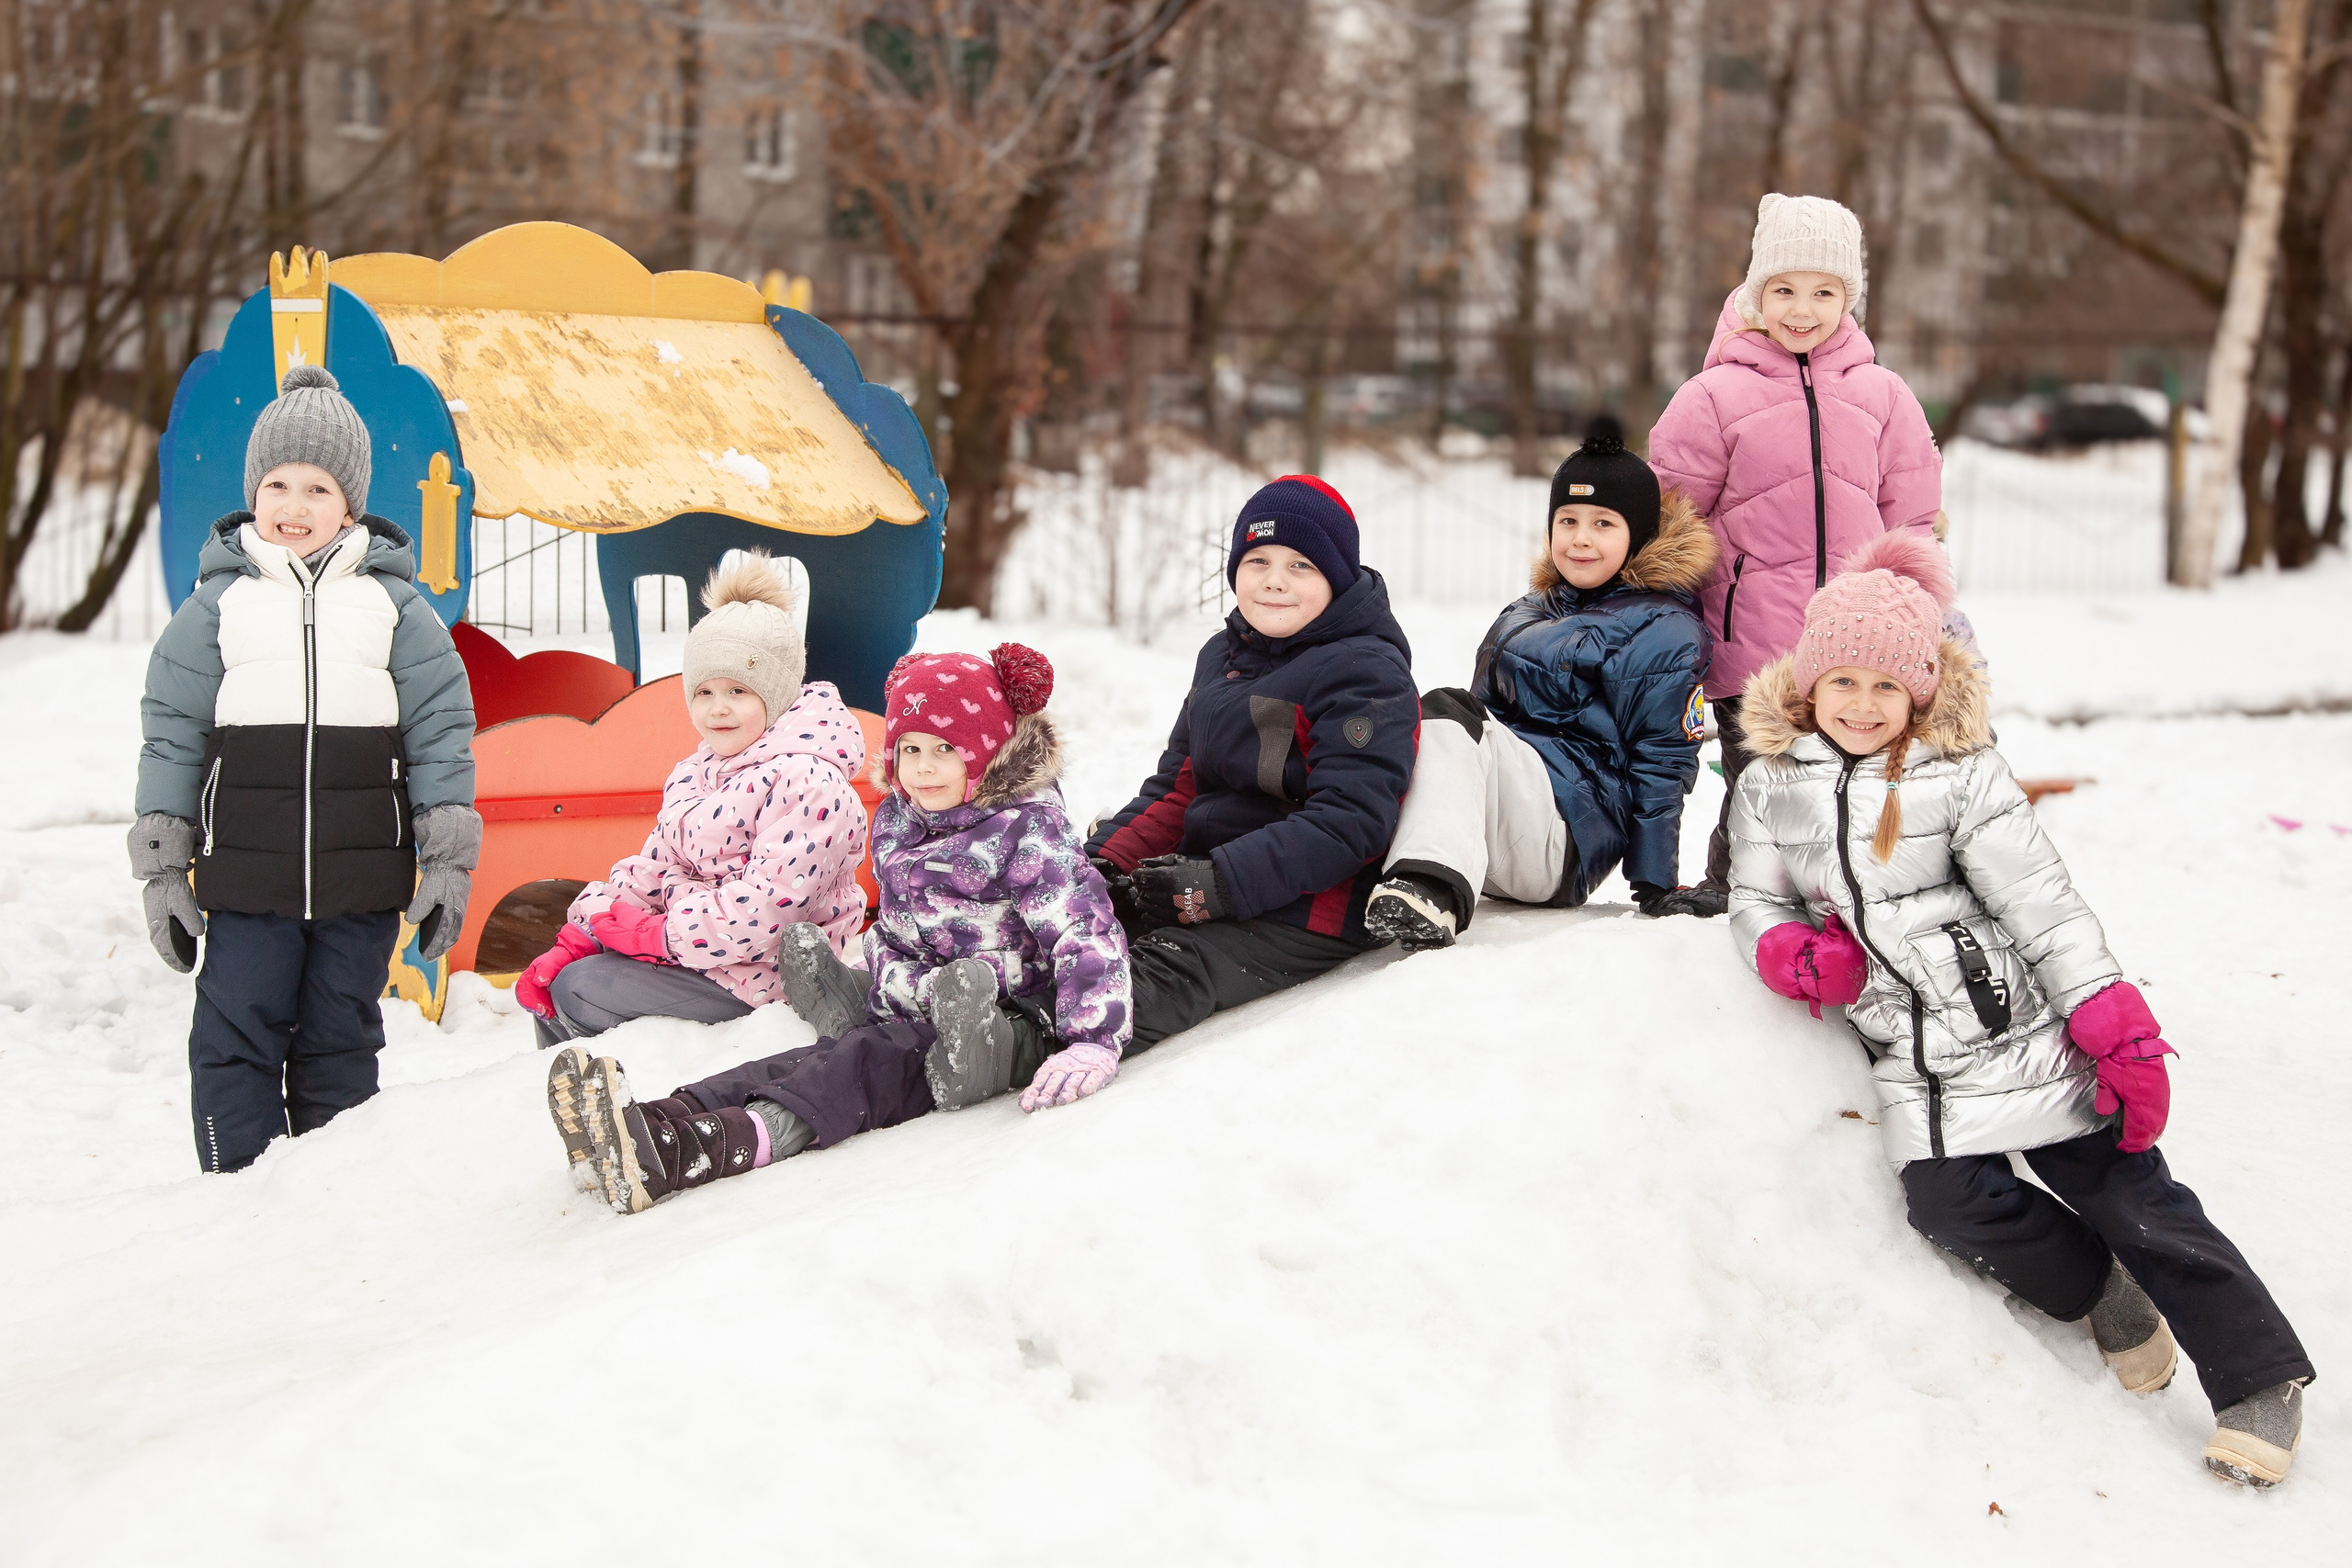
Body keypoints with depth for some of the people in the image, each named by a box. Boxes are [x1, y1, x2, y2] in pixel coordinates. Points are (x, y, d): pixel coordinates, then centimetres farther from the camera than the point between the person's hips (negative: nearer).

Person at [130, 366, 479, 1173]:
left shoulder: (393, 602, 4)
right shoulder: (218, 601, 4)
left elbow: (440, 730, 5)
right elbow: (173, 734, 6)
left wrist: (447, 862, 0)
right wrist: (163, 869, 3)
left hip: (364, 878, 0)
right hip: (246, 876, 0)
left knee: (341, 1044, 10)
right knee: (235, 1042, -1)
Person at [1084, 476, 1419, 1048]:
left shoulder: (1367, 673, -10)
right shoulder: (1223, 655, 18)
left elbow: (1349, 823, -19)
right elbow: (1179, 784, 21)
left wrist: (1217, 884, -27)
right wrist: (1104, 859, 2)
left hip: (1300, 914, -10)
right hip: (1203, 881, 10)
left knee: (1158, 981, -35)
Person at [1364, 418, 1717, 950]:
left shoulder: (1665, 631, -1)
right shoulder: (1528, 614, 23)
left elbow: (1662, 764, -4)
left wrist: (1656, 883, -6)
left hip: (1564, 843, -8)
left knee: (1446, 710, -29)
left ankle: (1431, 887, -52)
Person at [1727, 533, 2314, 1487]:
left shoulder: (1962, 774, -6)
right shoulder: (1769, 786, 5)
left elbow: (2044, 907, -8)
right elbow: (1756, 901, 12)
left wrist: (2118, 1033, -14)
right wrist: (1795, 955, -13)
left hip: (2023, 1026, -3)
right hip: (1913, 1060, 4)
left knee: (2124, 1188, -5)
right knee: (1949, 1202, -15)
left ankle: (2259, 1379, 6)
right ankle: (2100, 1290, 13)